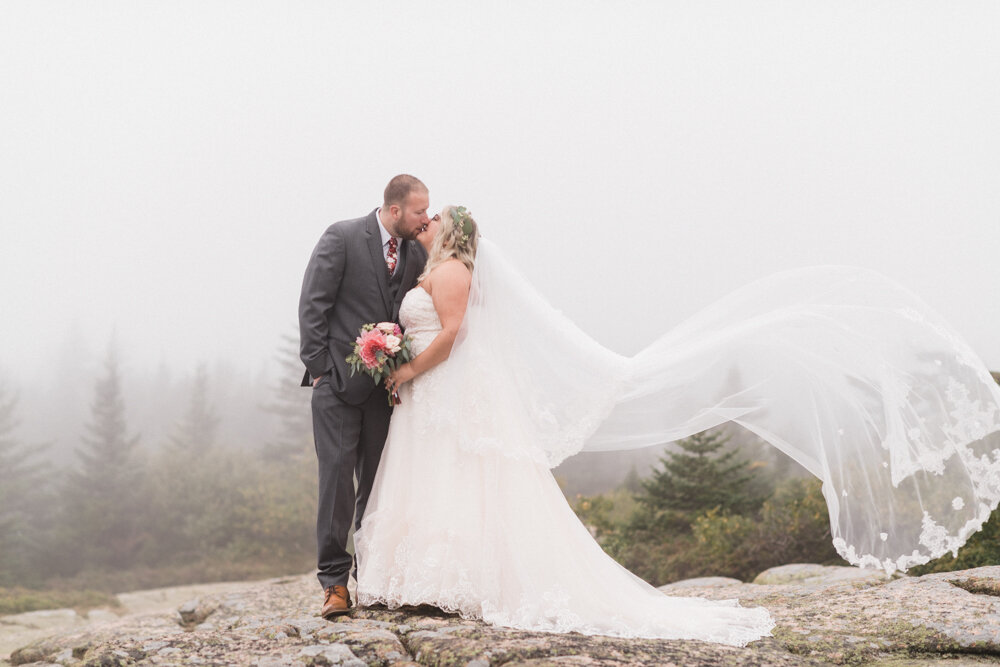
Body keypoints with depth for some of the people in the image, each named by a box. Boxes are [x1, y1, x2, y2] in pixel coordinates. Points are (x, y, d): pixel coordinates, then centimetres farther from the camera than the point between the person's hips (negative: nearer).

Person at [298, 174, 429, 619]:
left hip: (386, 385, 5)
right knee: (337, 476, -7)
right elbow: (312, 306, -7)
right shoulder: (342, 238, -7)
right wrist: (317, 369, -10)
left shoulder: (416, 254, 8)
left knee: (379, 482, 7)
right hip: (339, 381, -5)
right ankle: (334, 581, -4)